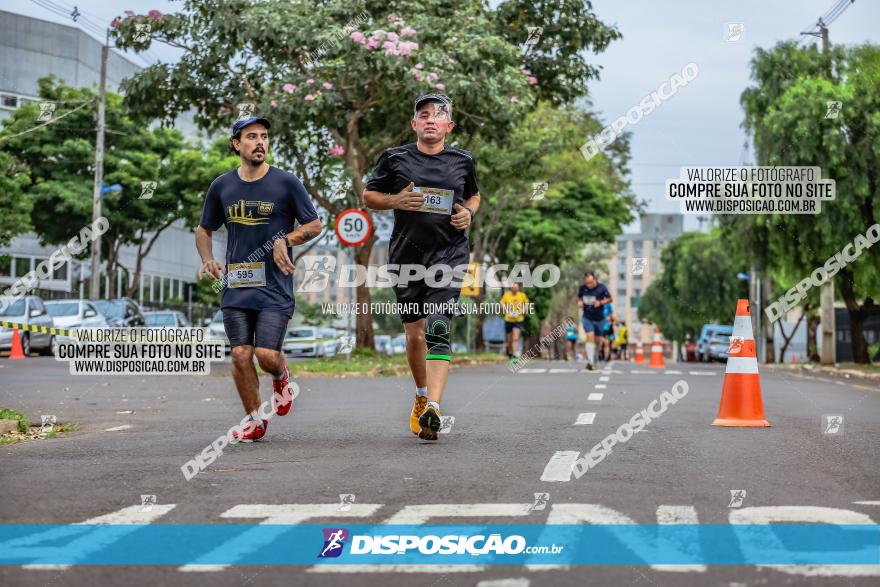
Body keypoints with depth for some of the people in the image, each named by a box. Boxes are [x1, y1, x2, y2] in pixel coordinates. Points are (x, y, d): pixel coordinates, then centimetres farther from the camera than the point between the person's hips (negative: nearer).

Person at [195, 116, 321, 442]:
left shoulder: (286, 182, 0)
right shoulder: (221, 187, 8)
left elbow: (314, 225, 6)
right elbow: (203, 230, 20)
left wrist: (285, 240, -12)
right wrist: (208, 260, 1)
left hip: (275, 285, -3)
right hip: (235, 285, 3)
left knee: (267, 355, -11)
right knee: (241, 355, -2)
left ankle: (281, 377, 26)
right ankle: (254, 420, 15)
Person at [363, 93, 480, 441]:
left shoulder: (463, 161, 7)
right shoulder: (395, 159, 3)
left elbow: (474, 195, 24)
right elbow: (368, 196, 11)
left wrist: (469, 213, 2)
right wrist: (395, 200, -9)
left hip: (449, 253, -1)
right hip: (406, 254, 1)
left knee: (438, 329, -17)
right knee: (414, 334, 9)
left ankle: (433, 409, -26)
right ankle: (421, 396, 34)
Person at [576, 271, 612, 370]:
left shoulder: (601, 287, -11)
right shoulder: (582, 288, -4)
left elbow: (610, 299, -2)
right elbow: (579, 298, 13)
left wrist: (600, 302, -19)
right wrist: (579, 302, -10)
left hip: (599, 318, 0)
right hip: (587, 318, 0)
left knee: (600, 339, 10)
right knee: (590, 338, -15)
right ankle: (590, 362, -16)